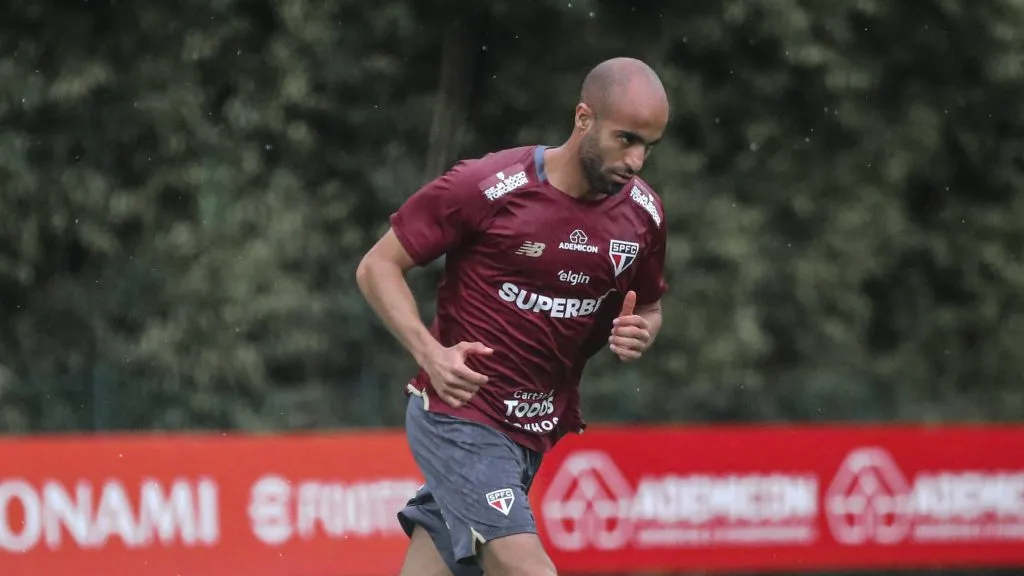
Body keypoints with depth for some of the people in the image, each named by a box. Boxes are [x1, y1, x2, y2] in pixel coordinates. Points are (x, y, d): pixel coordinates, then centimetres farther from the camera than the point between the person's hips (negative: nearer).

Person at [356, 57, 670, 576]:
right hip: (459, 412, -6)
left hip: (538, 431, 6)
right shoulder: (485, 186, -15)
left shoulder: (643, 213, 2)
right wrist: (431, 353, -21)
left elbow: (649, 309, 20)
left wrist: (638, 334, -5)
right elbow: (378, 266, -6)